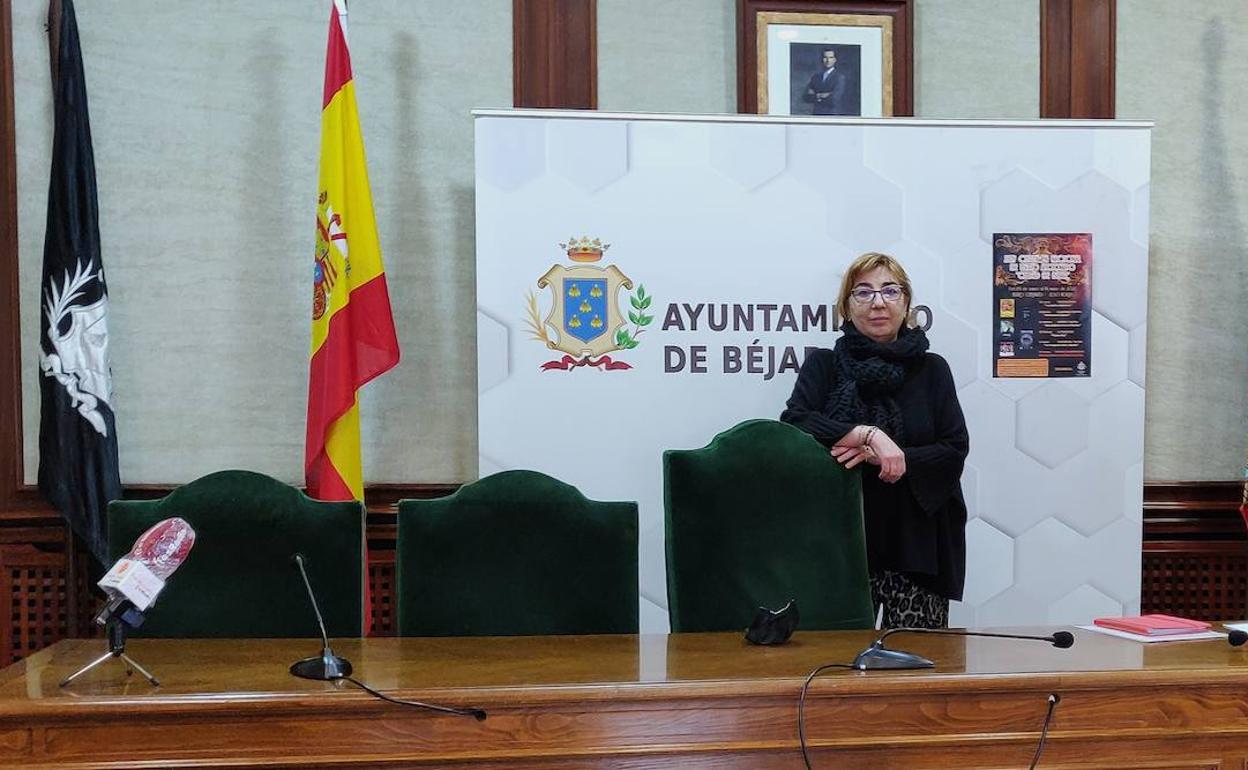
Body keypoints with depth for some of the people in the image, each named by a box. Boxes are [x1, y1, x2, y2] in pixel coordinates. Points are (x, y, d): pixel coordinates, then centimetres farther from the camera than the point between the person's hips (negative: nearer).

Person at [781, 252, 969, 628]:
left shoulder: (931, 369, 9)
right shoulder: (824, 364, 7)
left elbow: (955, 450, 1)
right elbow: (794, 424, -9)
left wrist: (878, 456, -13)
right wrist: (869, 434, -20)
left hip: (917, 545, 1)